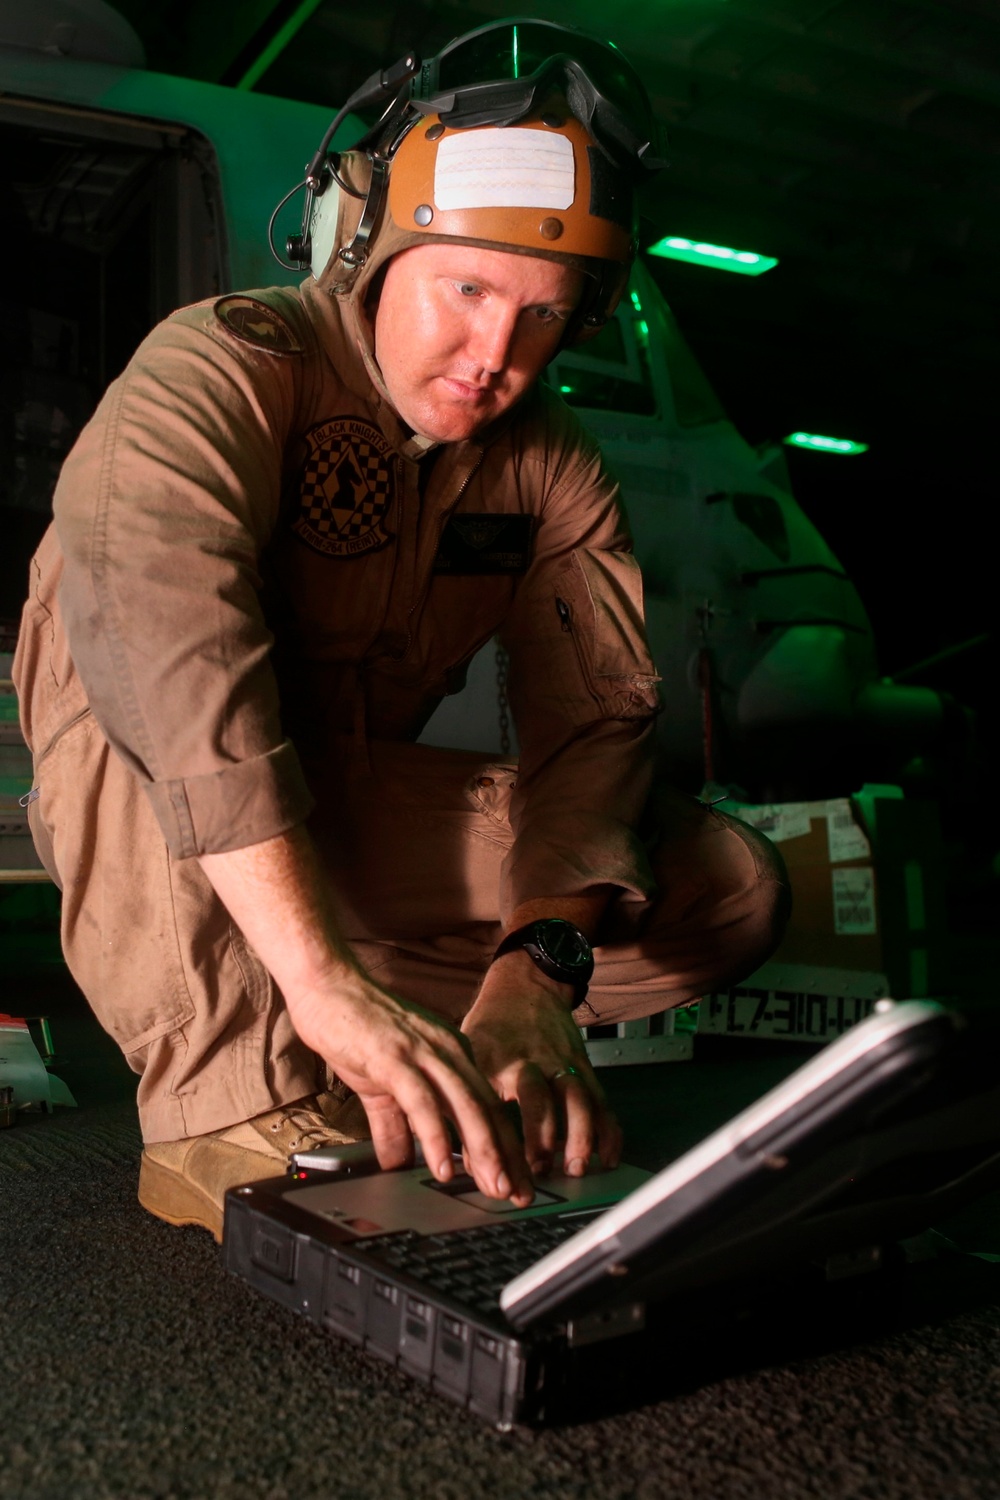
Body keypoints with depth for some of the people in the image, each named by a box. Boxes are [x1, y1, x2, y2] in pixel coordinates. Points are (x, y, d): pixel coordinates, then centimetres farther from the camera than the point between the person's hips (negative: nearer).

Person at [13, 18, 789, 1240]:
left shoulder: (550, 469, -4)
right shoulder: (225, 370, -21)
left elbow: (595, 715, -15)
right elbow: (156, 627, -42)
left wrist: (539, 960, -34)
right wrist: (324, 972, -53)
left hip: (354, 811, 5)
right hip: (144, 811, -4)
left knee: (730, 886, -9)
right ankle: (234, 1113, -32)